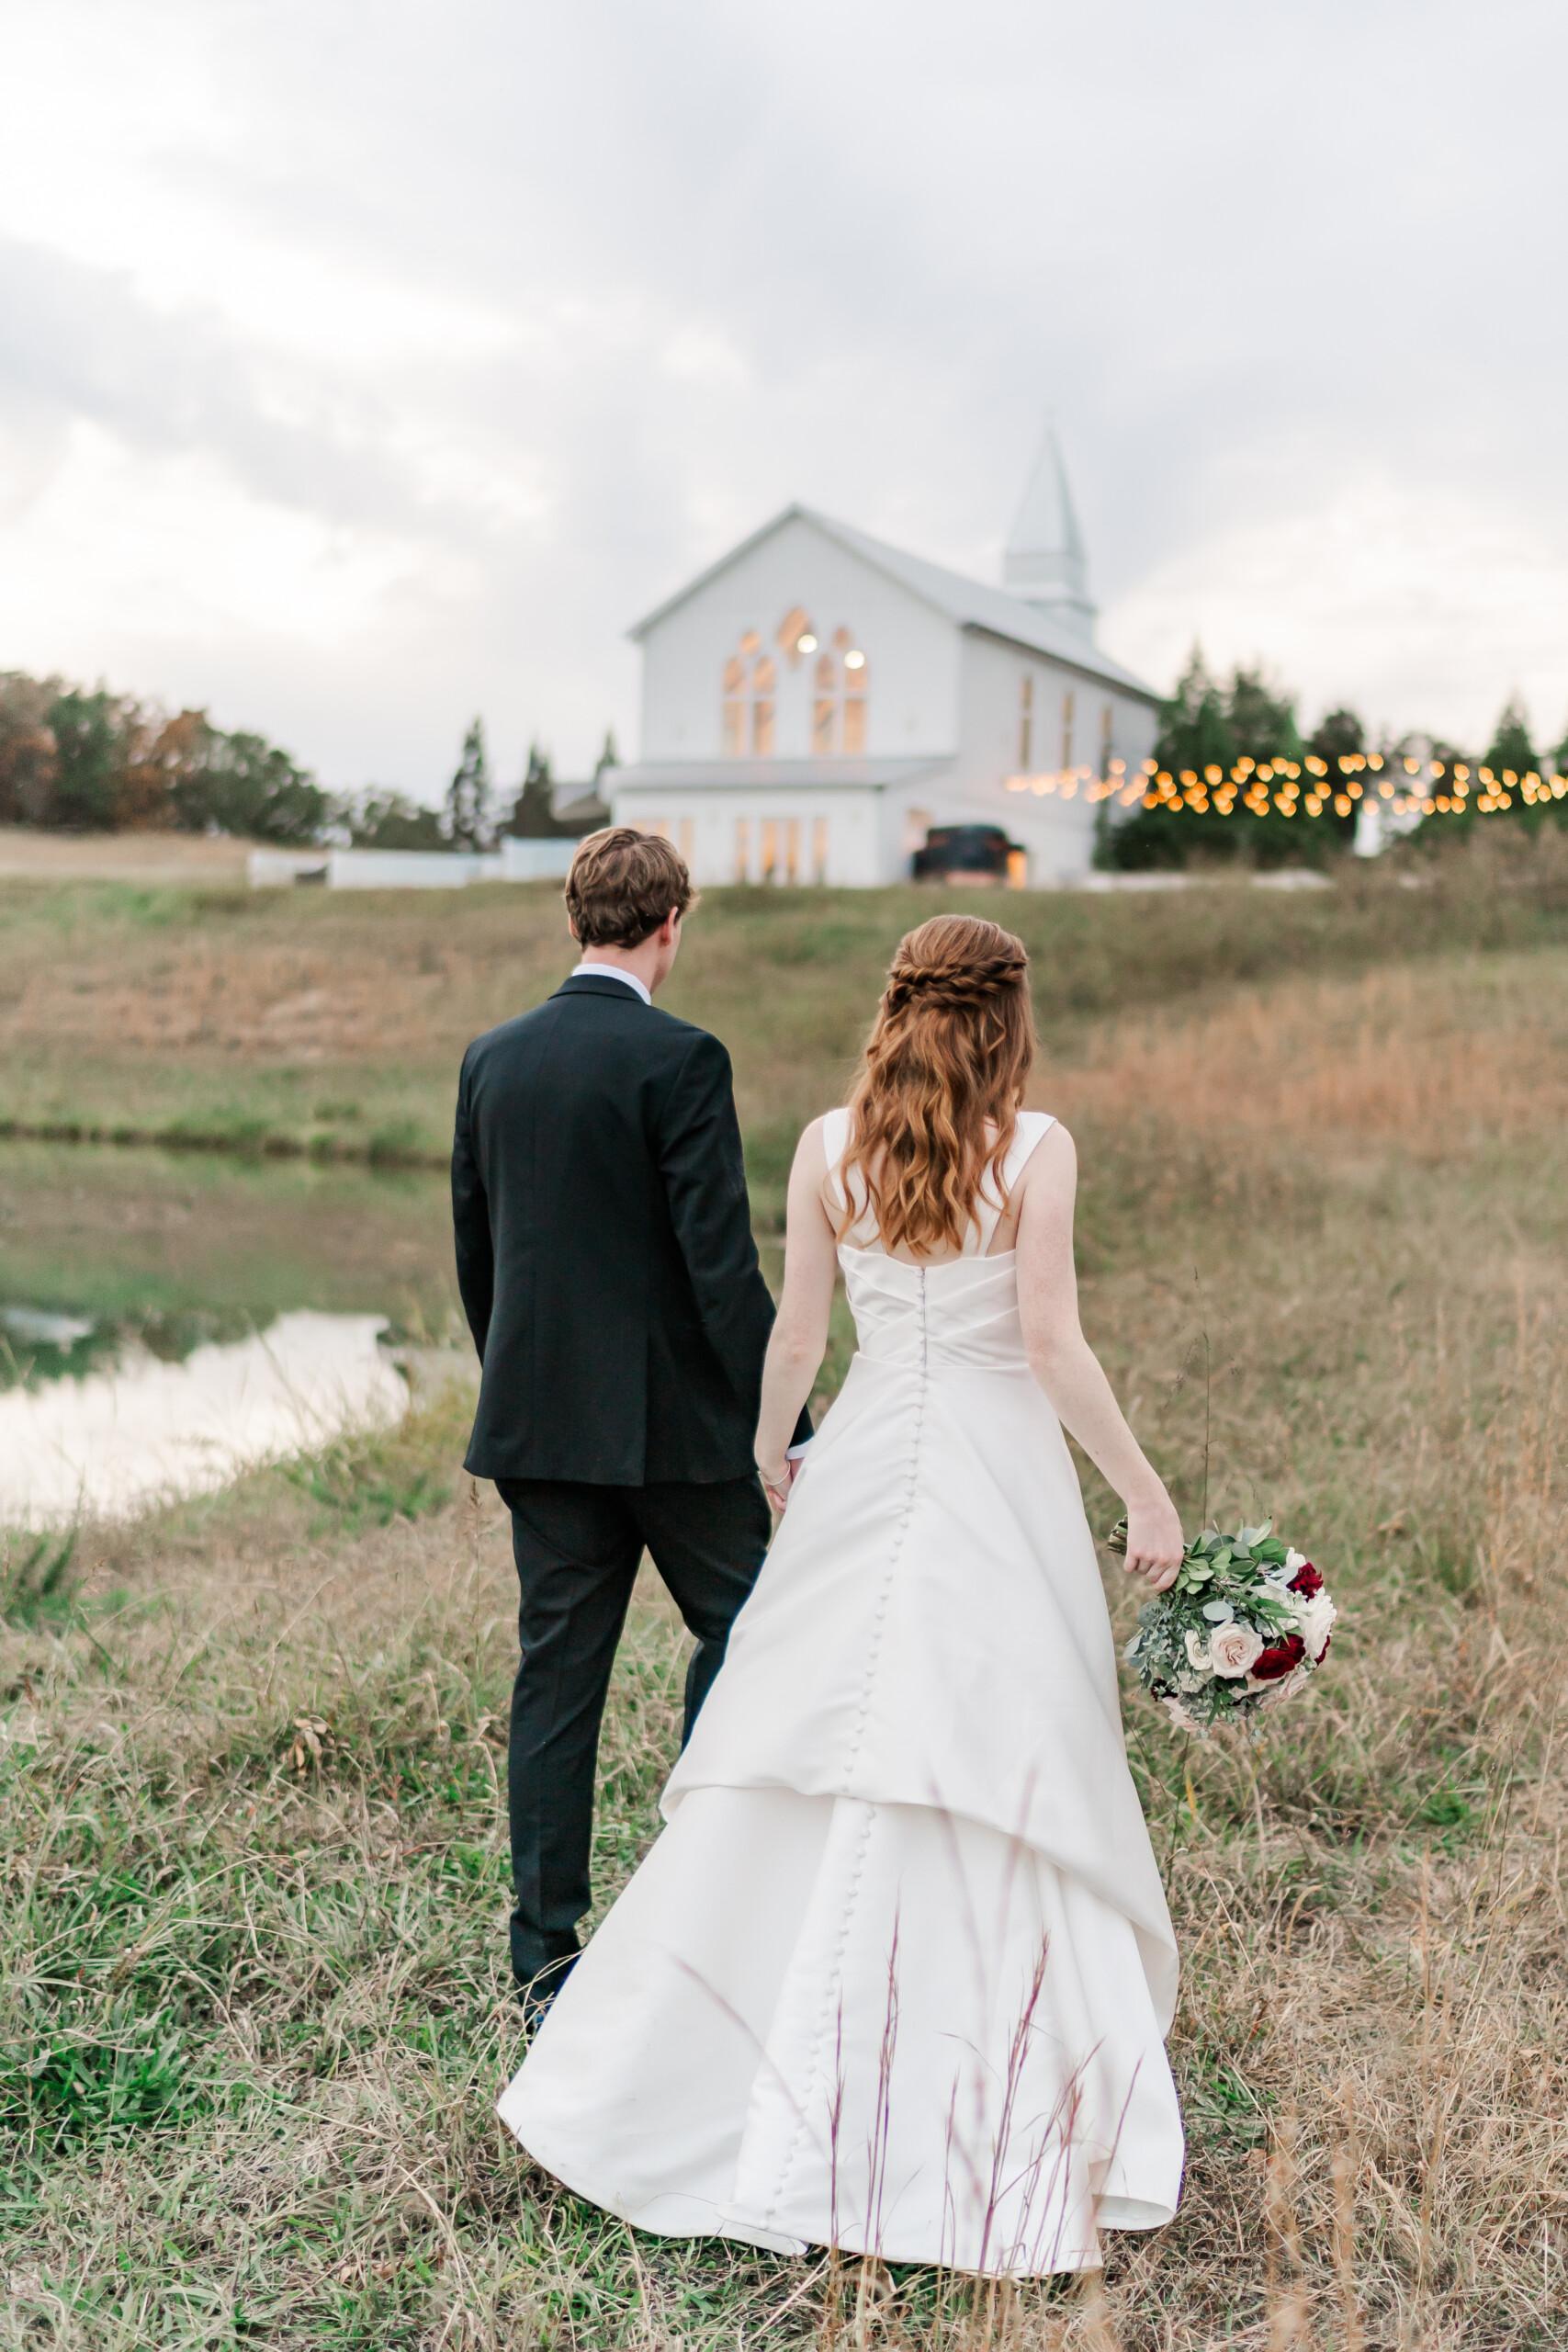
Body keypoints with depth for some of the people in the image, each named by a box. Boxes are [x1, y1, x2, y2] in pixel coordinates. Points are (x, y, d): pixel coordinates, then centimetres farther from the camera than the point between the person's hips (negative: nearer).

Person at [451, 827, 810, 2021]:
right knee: (741, 1631, 14)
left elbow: (472, 1251, 13)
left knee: (558, 1673, 10)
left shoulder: (493, 1057, 6)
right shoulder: (680, 1060, -13)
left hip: (538, 1417, 6)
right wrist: (787, 1423, -12)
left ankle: (547, 1960, 16)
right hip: (671, 1416, -6)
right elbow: (721, 1259, -17)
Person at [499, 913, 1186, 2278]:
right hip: (1001, 1484, -3)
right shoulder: (1035, 1148, -8)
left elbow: (798, 1332, 6)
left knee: (804, 1765, 13)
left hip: (866, 1470, 4)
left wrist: (768, 1450, 23)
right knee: (998, 1784, 5)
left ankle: (682, 2070, 22)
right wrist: (1145, 1495, -2)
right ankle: (984, 2115, 12)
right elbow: (1052, 1346, -10)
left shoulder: (831, 1144, 1)